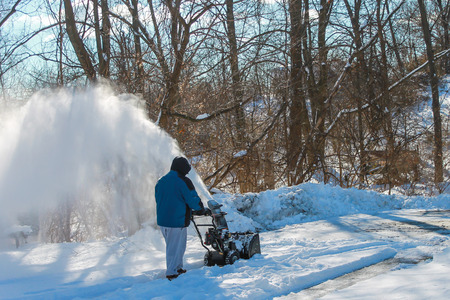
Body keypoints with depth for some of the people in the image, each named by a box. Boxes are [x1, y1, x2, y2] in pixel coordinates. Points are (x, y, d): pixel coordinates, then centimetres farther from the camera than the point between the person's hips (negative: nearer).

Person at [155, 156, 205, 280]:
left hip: (162, 220, 8)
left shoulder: (161, 181, 10)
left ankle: (178, 268, 33)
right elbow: (193, 200, -14)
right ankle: (171, 273, 13)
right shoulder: (183, 181, -14)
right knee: (175, 248, 5)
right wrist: (200, 209, 6)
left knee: (171, 246, 21)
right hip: (177, 221, -8)